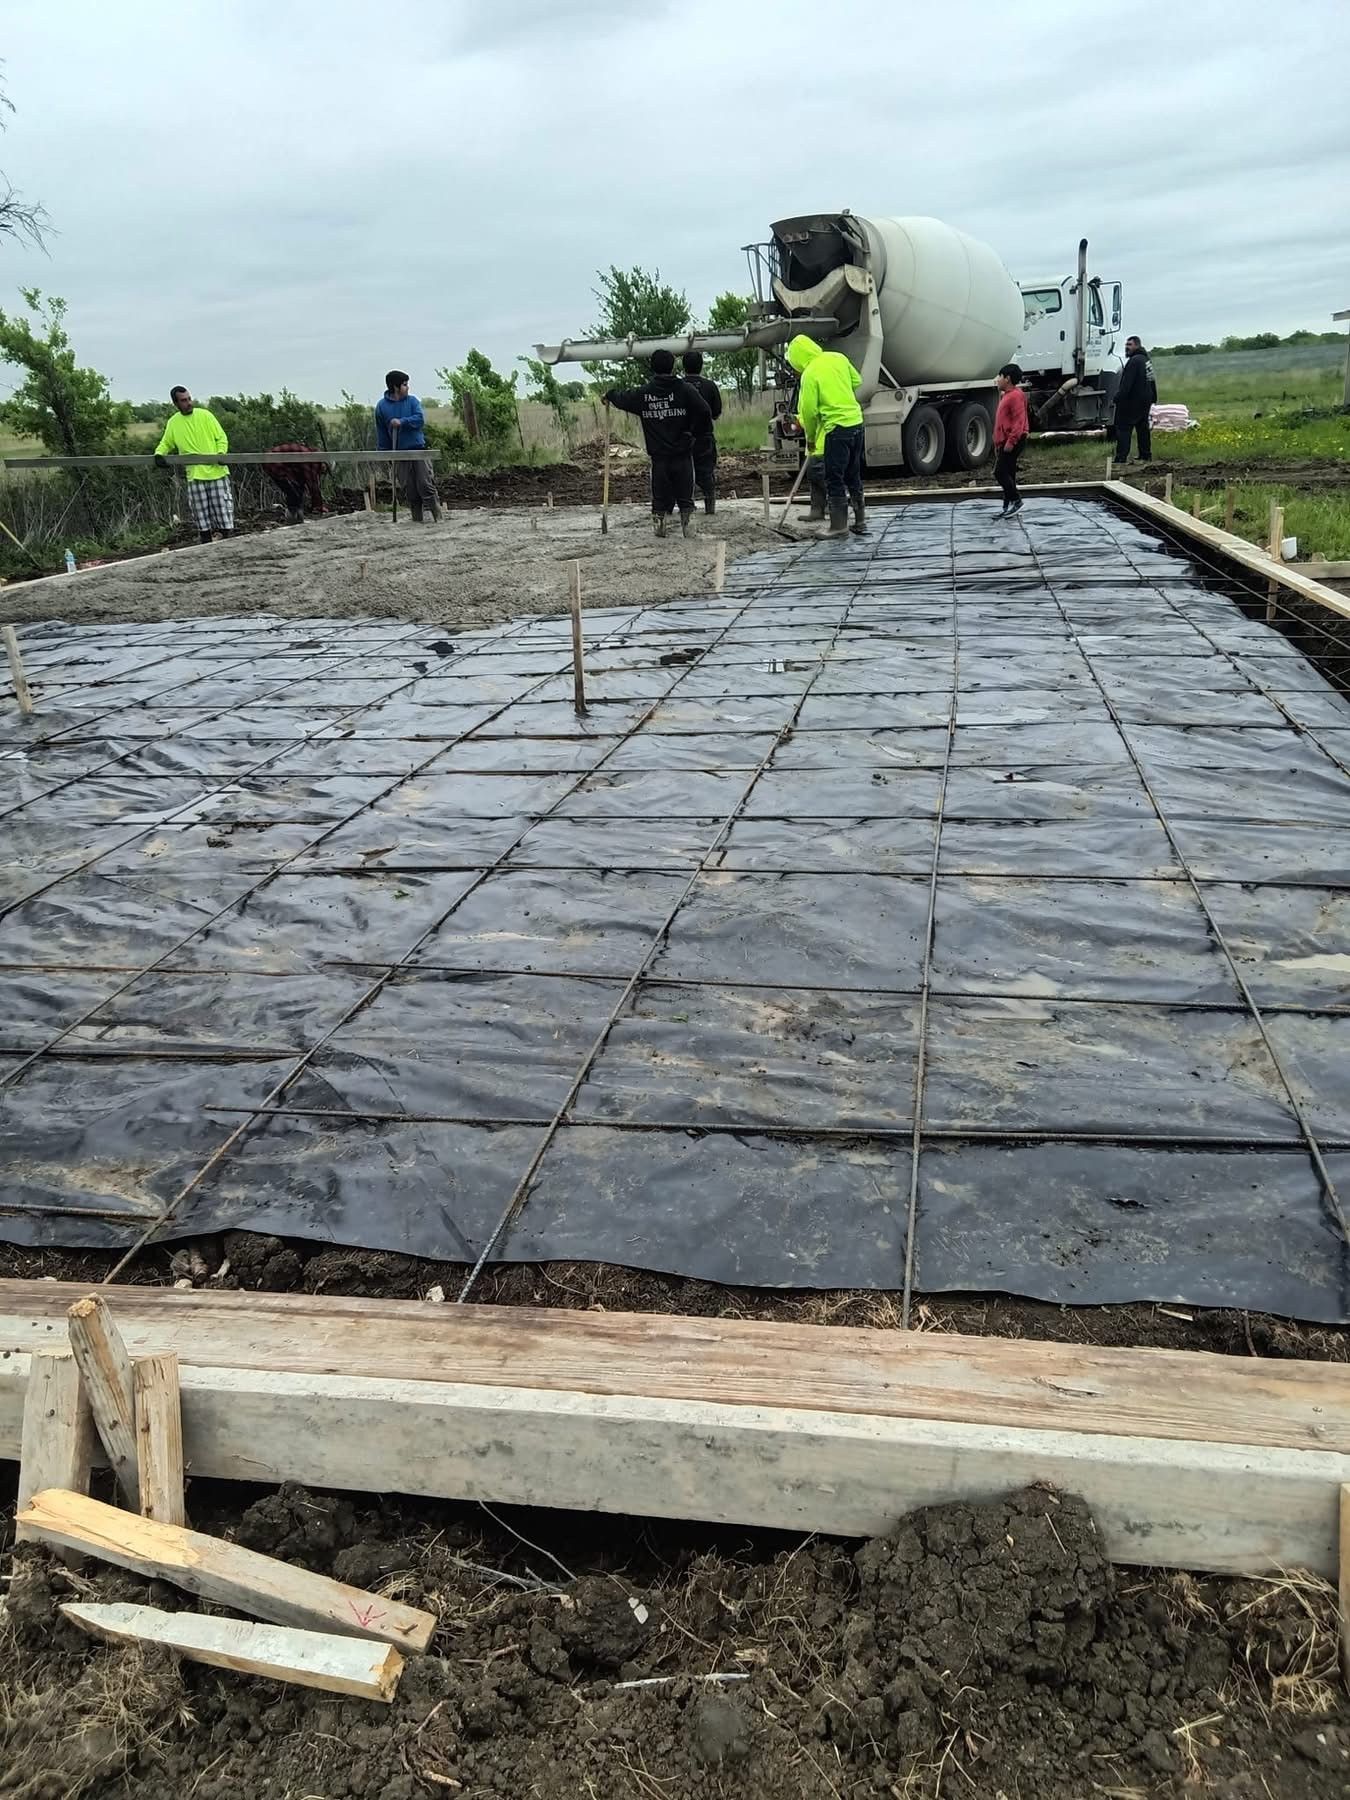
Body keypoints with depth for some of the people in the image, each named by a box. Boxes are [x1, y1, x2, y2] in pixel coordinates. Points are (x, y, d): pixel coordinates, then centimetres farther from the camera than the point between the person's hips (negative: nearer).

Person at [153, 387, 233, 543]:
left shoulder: (205, 415, 1)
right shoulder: (173, 423, 7)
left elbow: (221, 438, 3)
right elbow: (165, 444, 18)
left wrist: (221, 453, -16)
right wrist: (159, 454, -4)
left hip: (216, 472, -2)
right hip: (195, 477, 2)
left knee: (224, 513, -4)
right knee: (202, 518, 5)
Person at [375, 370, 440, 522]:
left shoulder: (412, 400, 6)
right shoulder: (381, 406, 4)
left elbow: (420, 419, -8)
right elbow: (381, 432, 9)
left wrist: (402, 422, -19)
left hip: (418, 449, -1)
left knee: (425, 484, -8)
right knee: (409, 489, 1)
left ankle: (438, 516, -2)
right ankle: (417, 519, 9)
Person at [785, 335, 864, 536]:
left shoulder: (810, 374, -12)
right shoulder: (838, 358, 6)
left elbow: (809, 411, -10)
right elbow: (857, 381, 17)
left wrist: (810, 438, 2)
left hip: (836, 428, -7)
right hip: (856, 422, 7)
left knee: (834, 479, 0)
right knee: (853, 475, 16)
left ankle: (839, 524, 0)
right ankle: (860, 520, 22)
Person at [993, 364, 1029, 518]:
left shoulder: (1016, 396, -13)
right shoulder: (1007, 395, 20)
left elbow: (1019, 421, -21)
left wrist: (1011, 441, -26)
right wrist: (998, 443, 23)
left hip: (1013, 441, -10)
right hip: (1005, 442, 10)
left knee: (1000, 472, -14)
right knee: (1007, 474, 10)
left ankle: (1016, 501, -9)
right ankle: (1008, 507, 12)